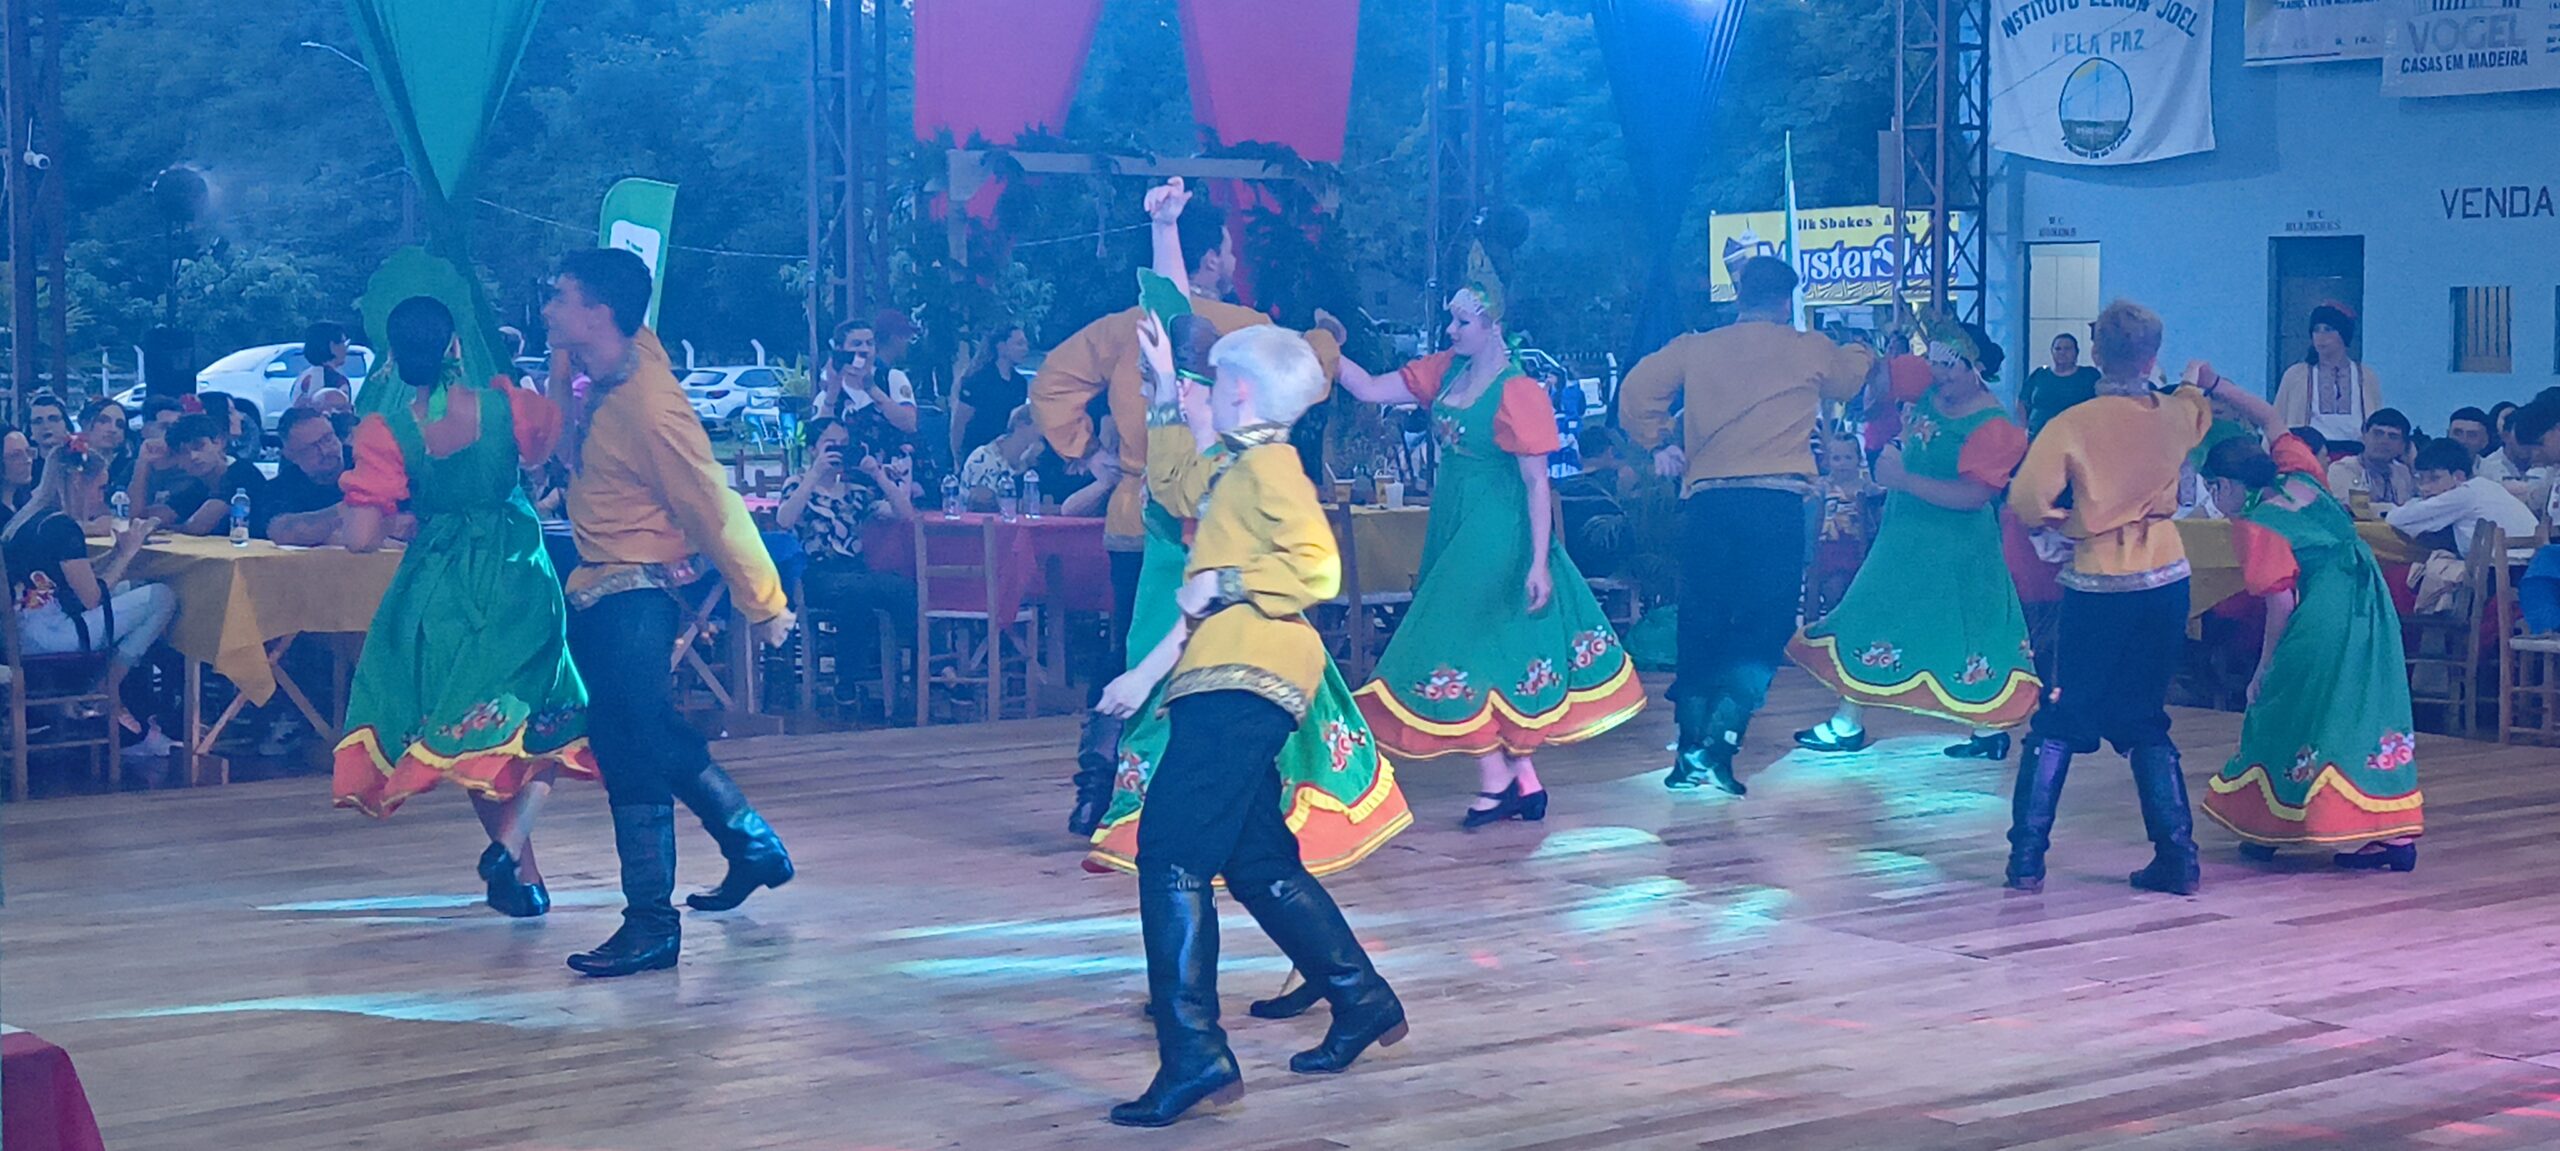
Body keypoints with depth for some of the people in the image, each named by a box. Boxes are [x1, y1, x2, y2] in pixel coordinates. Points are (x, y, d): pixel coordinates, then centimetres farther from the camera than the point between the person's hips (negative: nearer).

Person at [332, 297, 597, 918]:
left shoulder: (385, 431, -14)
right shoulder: (508, 406, -11)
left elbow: (361, 538, -16)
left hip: (440, 590, 0)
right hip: (518, 580, 0)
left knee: (466, 732, 17)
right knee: (539, 725, 11)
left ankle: (525, 876, 19)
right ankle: (510, 843, -14)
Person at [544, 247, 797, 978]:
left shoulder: (648, 408, -24)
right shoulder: (611, 374, 0)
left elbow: (715, 507, -19)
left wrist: (762, 601, -13)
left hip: (634, 596, -10)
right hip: (600, 591, 10)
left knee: (633, 752, -11)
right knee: (658, 738, 19)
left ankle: (652, 923, -4)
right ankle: (754, 847, 35)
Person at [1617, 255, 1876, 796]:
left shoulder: (1696, 348, 12)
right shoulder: (1809, 351, 10)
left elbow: (1638, 387, 3)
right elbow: (1856, 373, 30)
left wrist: (1656, 442, 17)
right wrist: (1862, 351, 53)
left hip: (1706, 501, 3)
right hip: (1777, 501, -2)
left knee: (1701, 625, 10)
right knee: (1765, 628, 0)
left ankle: (1689, 755, 8)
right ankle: (1717, 743, -14)